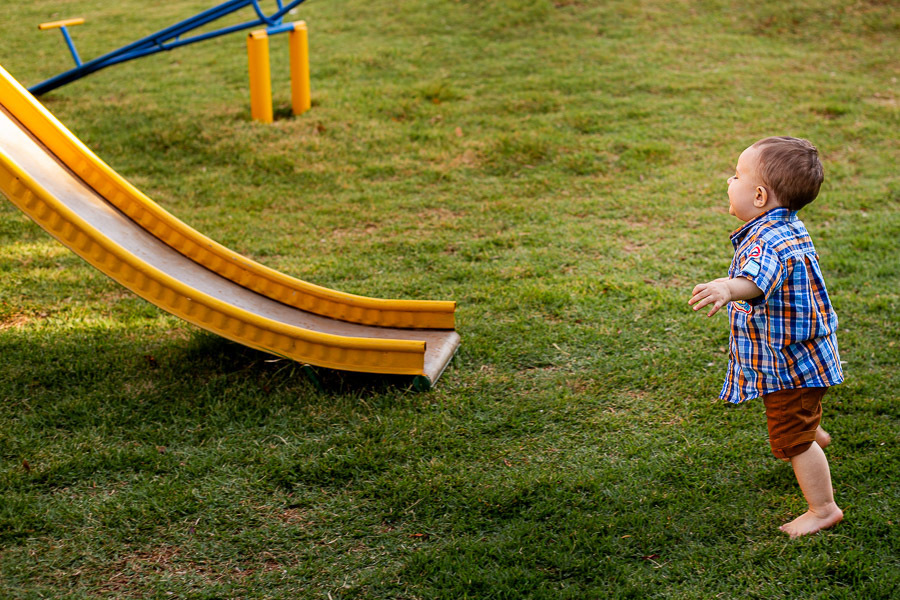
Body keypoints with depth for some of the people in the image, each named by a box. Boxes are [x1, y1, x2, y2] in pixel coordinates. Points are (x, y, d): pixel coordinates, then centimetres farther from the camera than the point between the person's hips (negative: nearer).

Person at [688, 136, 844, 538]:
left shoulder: (769, 242, -34)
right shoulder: (788, 227, 1)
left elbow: (757, 279, -57)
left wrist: (729, 287, -77)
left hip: (791, 361, -11)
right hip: (797, 352, 11)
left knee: (790, 439, -1)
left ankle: (823, 509, 11)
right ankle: (812, 433, 67)